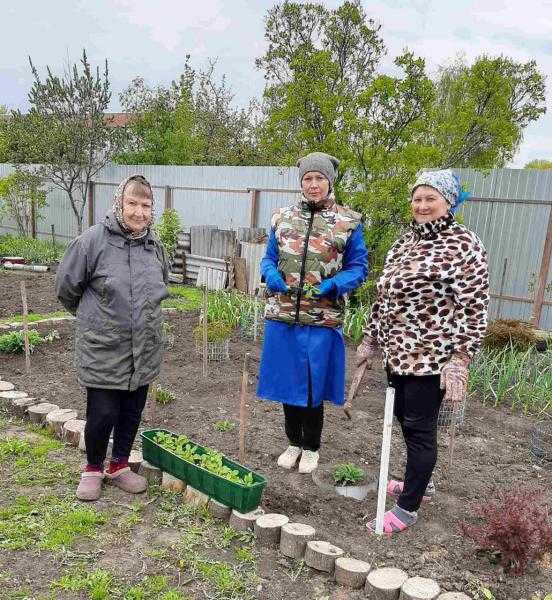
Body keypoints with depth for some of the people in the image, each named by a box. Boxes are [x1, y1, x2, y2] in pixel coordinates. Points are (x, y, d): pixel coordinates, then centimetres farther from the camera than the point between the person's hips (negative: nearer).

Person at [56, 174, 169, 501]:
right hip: (103, 349, -4)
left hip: (145, 349, 5)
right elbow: (67, 286, -2)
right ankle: (93, 468, 30)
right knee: (103, 413, 2)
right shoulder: (93, 240, -14)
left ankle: (120, 465, 37)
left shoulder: (155, 246, 1)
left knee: (132, 412, 15)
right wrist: (91, 316, 11)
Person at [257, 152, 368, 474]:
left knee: (314, 386, 8)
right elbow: (269, 258, 14)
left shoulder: (348, 222, -1)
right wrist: (270, 275, -8)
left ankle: (311, 447, 30)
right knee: (287, 382, 13)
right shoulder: (283, 217, 7)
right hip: (282, 315, 3)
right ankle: (294, 442, 34)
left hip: (322, 319, -3)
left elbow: (359, 267, 2)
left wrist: (334, 284, -16)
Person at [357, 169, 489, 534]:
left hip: (432, 356, -7)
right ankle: (421, 482, 41)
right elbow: (385, 296, 18)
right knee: (405, 419, 18)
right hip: (398, 352, 8)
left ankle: (408, 507, 17)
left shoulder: (464, 244, -10)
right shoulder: (405, 242, 12)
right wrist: (370, 340, 20)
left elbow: (474, 308, -15)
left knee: (419, 428, 2)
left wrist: (459, 360, -21)